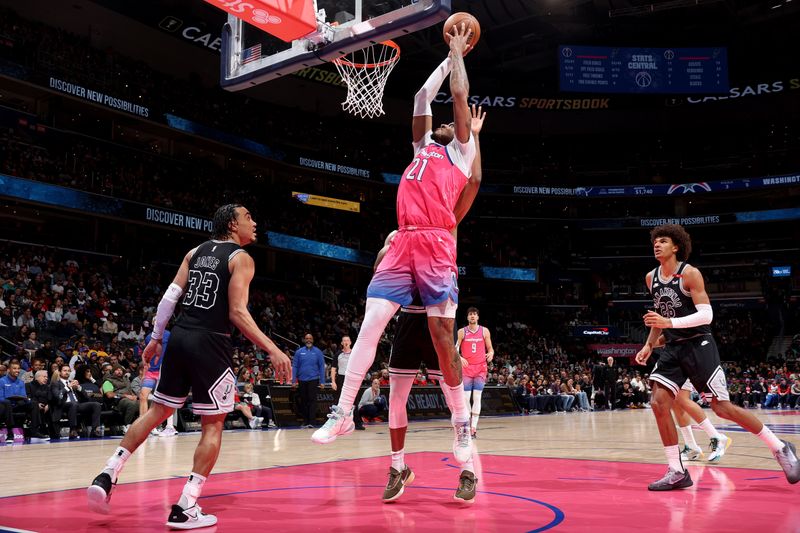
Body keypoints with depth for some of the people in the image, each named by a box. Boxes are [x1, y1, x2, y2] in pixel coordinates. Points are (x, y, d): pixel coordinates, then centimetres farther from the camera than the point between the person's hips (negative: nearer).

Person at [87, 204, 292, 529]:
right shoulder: (241, 258, -4)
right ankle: (185, 509, 1)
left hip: (180, 337, 6)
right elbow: (237, 313, -14)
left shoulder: (195, 252, 15)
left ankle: (107, 476, 13)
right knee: (213, 424, 3)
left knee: (158, 411, 19)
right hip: (210, 343, -6)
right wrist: (272, 350, -15)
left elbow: (170, 297, 11)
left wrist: (155, 338, 18)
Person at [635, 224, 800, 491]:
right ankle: (677, 472, 0)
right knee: (658, 403, -9)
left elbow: (706, 315, -19)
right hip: (673, 348, 6)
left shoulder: (689, 274, -12)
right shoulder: (651, 278, 8)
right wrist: (649, 345, 16)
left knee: (723, 408, -5)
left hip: (698, 345, -6)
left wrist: (670, 323, -30)